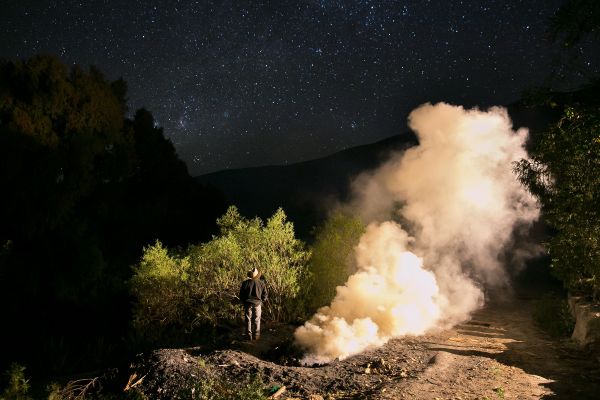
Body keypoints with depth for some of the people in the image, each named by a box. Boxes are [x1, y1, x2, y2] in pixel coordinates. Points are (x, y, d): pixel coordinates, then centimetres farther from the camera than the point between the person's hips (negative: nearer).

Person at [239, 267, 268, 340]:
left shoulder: (245, 283, -10)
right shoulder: (261, 283, -8)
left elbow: (241, 294, -2)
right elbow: (265, 294, -2)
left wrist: (243, 301, 15)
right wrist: (262, 300, 16)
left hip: (247, 303, 0)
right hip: (257, 303, 0)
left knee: (248, 319, 11)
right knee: (256, 320, 12)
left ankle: (249, 336, 13)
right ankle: (256, 335, 15)